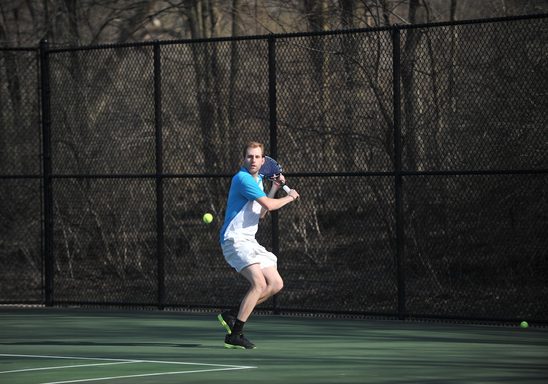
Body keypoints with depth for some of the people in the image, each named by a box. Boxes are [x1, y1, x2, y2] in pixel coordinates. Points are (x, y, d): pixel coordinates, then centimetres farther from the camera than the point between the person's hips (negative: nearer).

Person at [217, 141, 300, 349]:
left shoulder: (257, 180, 16)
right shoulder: (242, 178, -15)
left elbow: (261, 213, 26)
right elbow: (269, 205, -21)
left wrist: (274, 189, 19)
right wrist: (289, 197, -3)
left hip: (250, 241, 10)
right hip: (235, 240, -10)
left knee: (276, 284, 6)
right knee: (259, 283, -24)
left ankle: (231, 316, 10)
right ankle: (235, 335, -21)